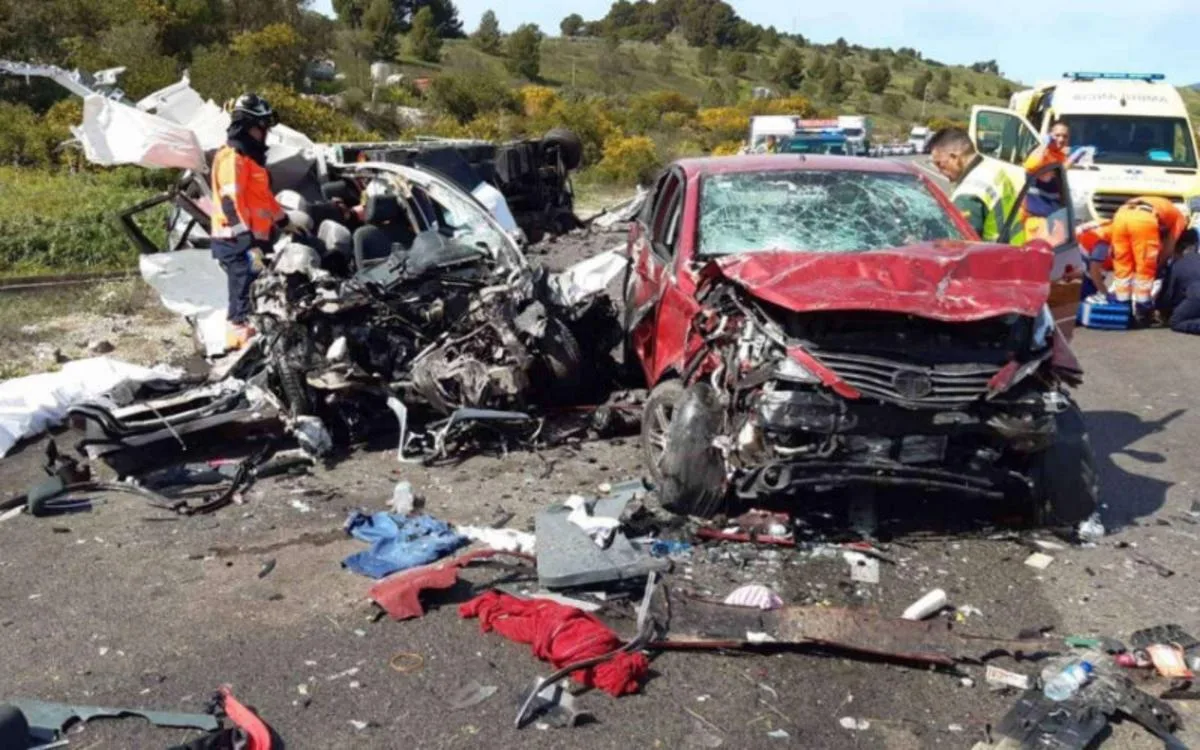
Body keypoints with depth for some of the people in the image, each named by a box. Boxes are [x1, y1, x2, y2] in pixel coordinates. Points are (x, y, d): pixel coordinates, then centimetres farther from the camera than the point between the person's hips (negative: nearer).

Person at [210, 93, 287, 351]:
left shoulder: (250, 156, 19)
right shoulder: (232, 158, -13)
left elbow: (263, 196, 30)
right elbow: (231, 204, -21)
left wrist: (284, 221, 33)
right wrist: (250, 243, -25)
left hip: (252, 239, 10)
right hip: (238, 242, -10)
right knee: (244, 300, -11)